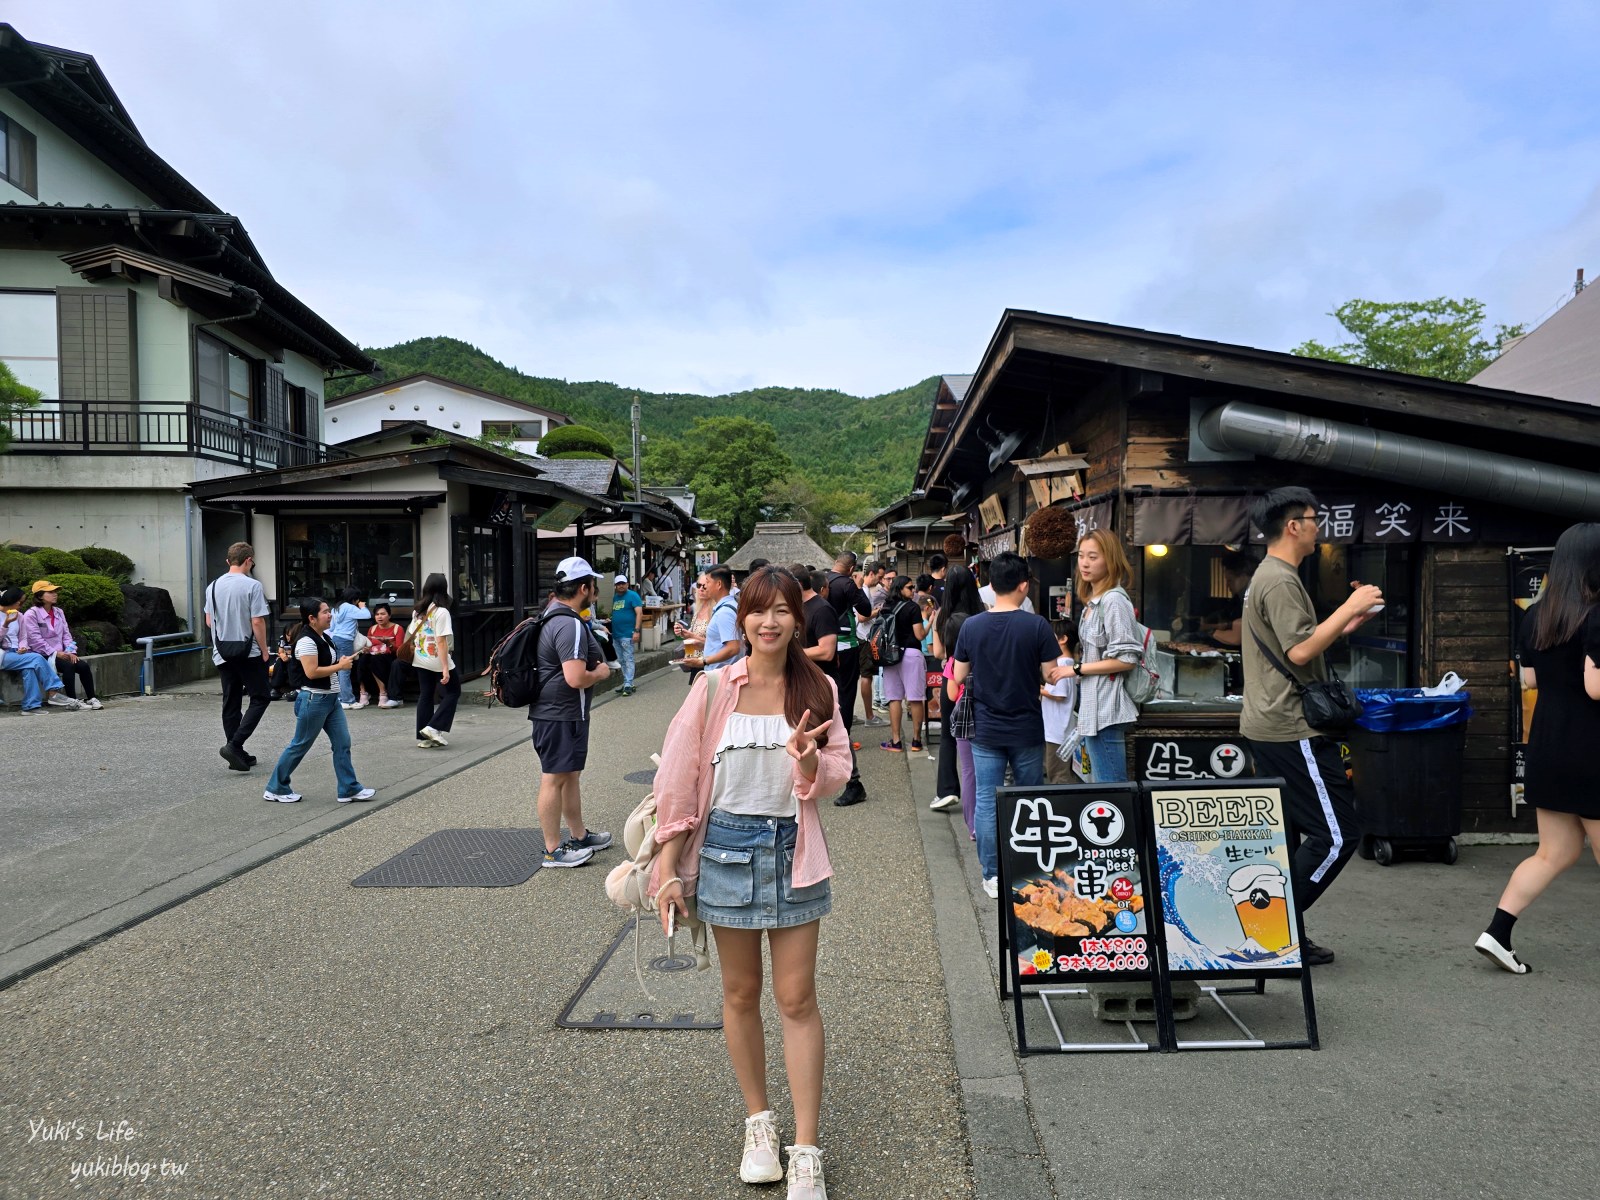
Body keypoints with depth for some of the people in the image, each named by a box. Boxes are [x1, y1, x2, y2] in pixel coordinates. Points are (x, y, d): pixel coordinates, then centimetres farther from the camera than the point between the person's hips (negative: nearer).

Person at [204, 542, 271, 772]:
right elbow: (257, 622, -14)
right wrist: (264, 650, -5)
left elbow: (208, 621, 13)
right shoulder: (252, 585, -12)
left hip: (222, 654, 6)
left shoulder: (213, 586, 7)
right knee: (260, 697, 4)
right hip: (248, 652, -6)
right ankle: (234, 745, -10)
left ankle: (237, 754, 14)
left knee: (230, 703, 11)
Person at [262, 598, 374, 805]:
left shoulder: (324, 638, 11)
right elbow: (311, 672, -25)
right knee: (300, 745, 3)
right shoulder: (306, 641, -18)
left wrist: (342, 661, 9)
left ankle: (349, 789, 9)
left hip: (331, 698, 9)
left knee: (342, 742, 5)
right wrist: (340, 666, -18)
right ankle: (276, 789, 19)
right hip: (313, 700, -9)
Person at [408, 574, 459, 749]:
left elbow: (411, 635, 7)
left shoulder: (418, 611, 4)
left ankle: (424, 737, 13)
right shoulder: (441, 612, -16)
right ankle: (434, 727, -4)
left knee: (425, 696, 11)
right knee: (452, 692, 8)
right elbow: (441, 642, -20)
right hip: (438, 661, -7)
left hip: (421, 660, 7)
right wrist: (445, 668, -20)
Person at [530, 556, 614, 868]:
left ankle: (579, 835, 31)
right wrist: (601, 672, -11)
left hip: (558, 712, 11)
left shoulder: (554, 615, 11)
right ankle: (553, 850, 7)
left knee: (570, 774, 19)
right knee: (554, 779, -2)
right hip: (560, 715, -11)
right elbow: (576, 678, -30)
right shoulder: (571, 625, -22)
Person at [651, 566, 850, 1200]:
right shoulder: (714, 689, -6)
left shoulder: (818, 689, -2)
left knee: (797, 998, 4)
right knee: (741, 993, 14)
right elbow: (678, 780, -4)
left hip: (793, 850, 0)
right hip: (728, 847, 0)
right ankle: (759, 1122, 33)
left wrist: (809, 761, -22)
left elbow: (835, 774, 1)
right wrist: (668, 869, -6)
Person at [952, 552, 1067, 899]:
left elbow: (959, 677, 2)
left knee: (986, 802, 6)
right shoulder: (1037, 626, -12)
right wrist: (1063, 670, 14)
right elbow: (1050, 675, -8)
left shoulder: (971, 626, -5)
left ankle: (992, 876, 10)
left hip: (985, 730, 1)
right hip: (1026, 729, -1)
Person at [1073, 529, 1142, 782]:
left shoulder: (1113, 600, -14)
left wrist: (1077, 669, -13)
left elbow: (1127, 659, -18)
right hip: (1094, 708, 10)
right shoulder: (1094, 600, 15)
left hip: (1106, 711, -10)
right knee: (1112, 788, 14)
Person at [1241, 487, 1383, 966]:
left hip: (1270, 726, 11)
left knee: (1285, 833, 14)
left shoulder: (1268, 576, 18)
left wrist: (1348, 622, 16)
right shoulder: (1280, 580, -15)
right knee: (1337, 835, -5)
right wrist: (1349, 607, -15)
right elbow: (1300, 652, -23)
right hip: (1292, 730, -11)